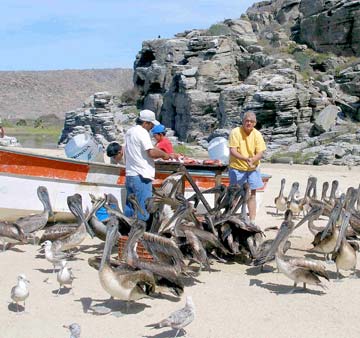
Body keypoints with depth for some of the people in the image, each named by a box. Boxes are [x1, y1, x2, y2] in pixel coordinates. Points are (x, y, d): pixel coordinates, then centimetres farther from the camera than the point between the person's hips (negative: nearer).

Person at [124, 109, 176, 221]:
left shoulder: (129, 132, 18)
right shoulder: (142, 132, -11)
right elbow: (151, 152, -21)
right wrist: (164, 154, -5)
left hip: (129, 175, 9)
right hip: (141, 176, -9)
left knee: (129, 208, 13)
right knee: (143, 210, -5)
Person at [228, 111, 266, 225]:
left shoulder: (257, 134, -3)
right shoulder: (235, 132, -12)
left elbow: (260, 153, -6)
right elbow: (233, 151, -18)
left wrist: (252, 160, -27)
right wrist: (246, 159, -32)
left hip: (252, 169, 3)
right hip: (237, 168, -3)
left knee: (252, 194, 7)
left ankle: (252, 221, 13)